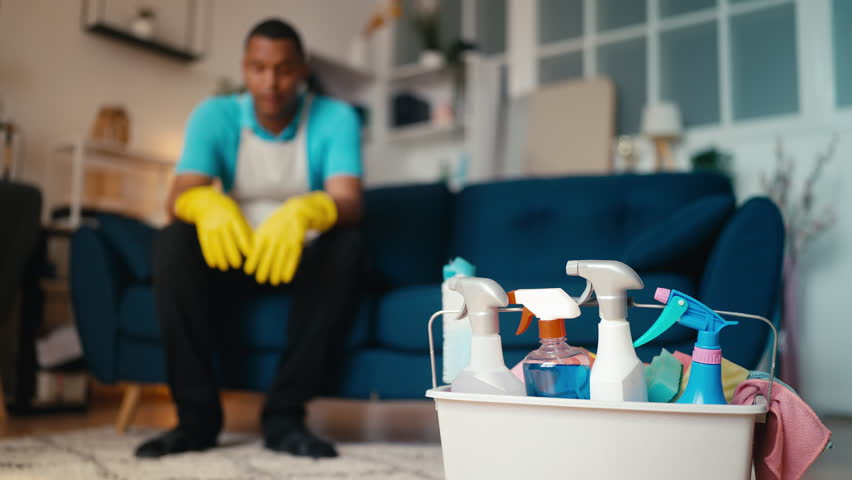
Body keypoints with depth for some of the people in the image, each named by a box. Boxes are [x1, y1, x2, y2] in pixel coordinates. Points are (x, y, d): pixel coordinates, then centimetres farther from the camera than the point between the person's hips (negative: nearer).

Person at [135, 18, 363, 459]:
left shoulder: (335, 118, -9)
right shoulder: (214, 116, -5)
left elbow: (349, 202, -25)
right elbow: (178, 197, -20)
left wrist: (305, 212, -49)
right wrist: (206, 202, -45)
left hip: (303, 260, -1)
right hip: (233, 257, 1)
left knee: (346, 244, -32)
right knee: (173, 242, -27)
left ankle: (284, 414, -26)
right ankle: (197, 414, -21)